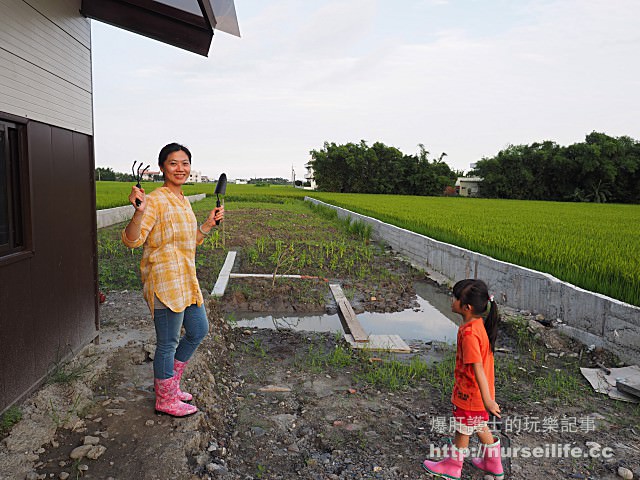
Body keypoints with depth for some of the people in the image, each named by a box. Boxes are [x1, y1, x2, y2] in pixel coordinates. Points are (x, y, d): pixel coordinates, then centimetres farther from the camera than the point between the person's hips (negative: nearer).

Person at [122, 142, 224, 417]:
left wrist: (209, 224, 13)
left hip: (185, 280, 10)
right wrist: (139, 211, -37)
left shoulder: (183, 201, 14)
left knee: (199, 330, 20)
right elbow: (132, 240, -23)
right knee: (167, 343, 4)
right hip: (164, 282, -10)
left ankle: (168, 382, 37)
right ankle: (165, 400, 24)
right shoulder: (156, 200, -14)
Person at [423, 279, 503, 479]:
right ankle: (493, 463, 45)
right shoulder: (479, 324, -3)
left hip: (470, 394, -8)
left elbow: (478, 367, -32)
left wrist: (487, 400, -29)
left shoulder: (469, 333, -32)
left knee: (462, 430, 14)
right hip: (477, 392, 8)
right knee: (480, 426, 27)